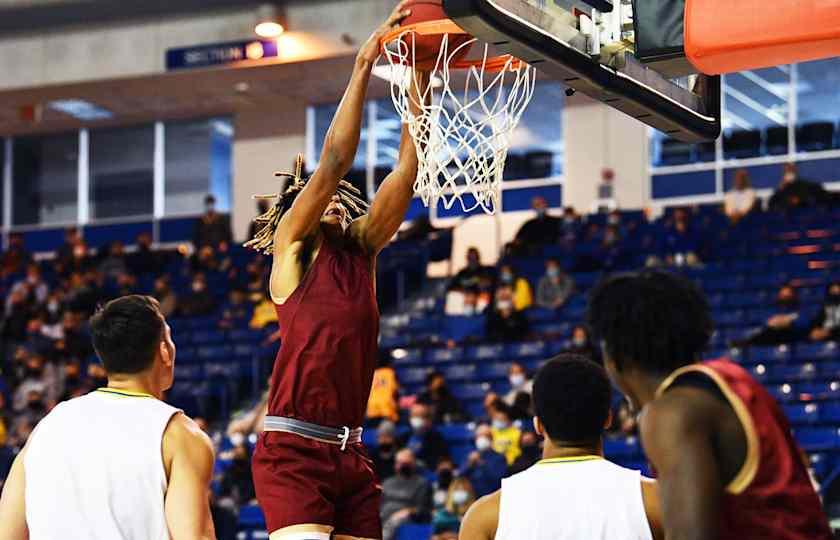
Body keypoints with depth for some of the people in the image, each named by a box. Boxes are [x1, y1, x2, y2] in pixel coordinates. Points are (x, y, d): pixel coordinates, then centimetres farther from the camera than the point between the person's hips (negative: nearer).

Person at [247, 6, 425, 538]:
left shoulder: (362, 252, 15)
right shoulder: (293, 247, 3)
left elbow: (407, 168, 8)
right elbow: (334, 160, -8)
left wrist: (420, 76, 2)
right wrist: (364, 64, -10)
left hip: (351, 453, 6)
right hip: (293, 449, -6)